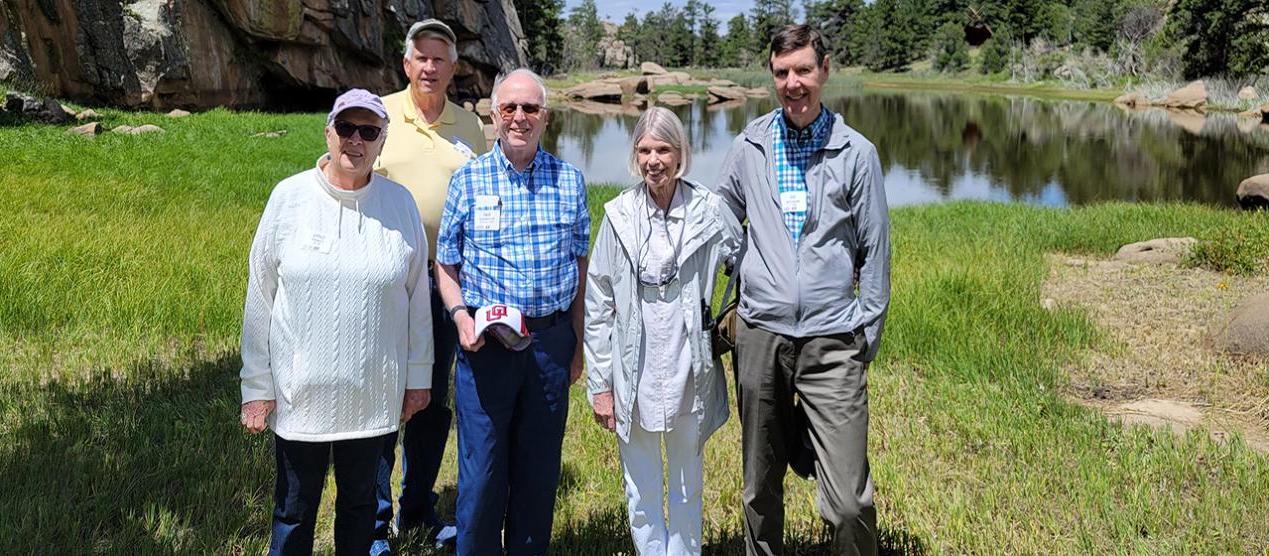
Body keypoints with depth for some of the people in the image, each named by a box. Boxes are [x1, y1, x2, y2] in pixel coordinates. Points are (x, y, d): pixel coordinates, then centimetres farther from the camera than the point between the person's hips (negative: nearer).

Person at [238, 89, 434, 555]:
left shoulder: (400, 203, -2)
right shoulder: (290, 197, -5)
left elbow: (417, 297, 5)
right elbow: (260, 298, -2)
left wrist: (418, 376, 7)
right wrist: (256, 386, -2)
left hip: (373, 392, 1)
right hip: (300, 390, -1)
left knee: (359, 500, 17)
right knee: (294, 509, 10)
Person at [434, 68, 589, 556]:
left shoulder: (569, 180, 5)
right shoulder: (467, 180, 1)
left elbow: (579, 265, 10)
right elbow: (446, 266, 6)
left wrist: (577, 343, 8)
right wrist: (461, 316, -12)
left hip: (552, 340, 2)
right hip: (485, 339, -1)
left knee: (540, 469, 12)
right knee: (482, 470, 3)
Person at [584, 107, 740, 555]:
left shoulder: (709, 211, -5)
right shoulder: (619, 216, -4)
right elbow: (597, 305, -1)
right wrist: (600, 384, -2)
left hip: (689, 371, 0)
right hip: (634, 375, 0)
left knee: (688, 487, 16)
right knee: (642, 491, 11)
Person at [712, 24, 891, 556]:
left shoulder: (856, 153, 2)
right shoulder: (750, 146, 7)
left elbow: (875, 249, 6)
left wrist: (868, 332, 3)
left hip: (832, 340, -2)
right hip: (760, 336, 2)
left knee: (849, 500, -7)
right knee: (760, 487, 14)